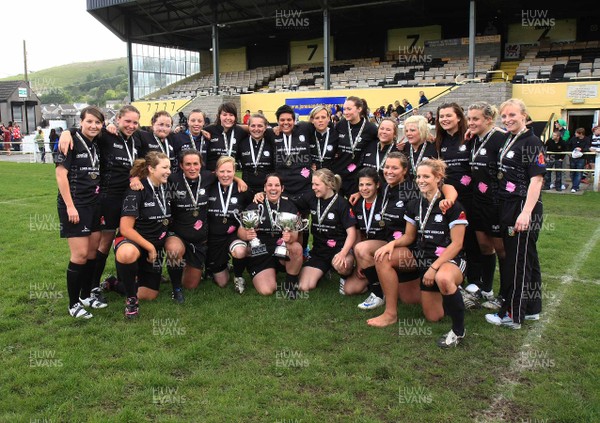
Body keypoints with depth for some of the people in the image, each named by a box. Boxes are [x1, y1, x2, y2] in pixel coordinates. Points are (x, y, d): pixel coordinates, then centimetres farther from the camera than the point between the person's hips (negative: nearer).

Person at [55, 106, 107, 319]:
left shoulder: (96, 144, 11)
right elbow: (60, 174, -14)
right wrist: (70, 206, -17)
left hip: (93, 204, 7)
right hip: (74, 205, -7)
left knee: (93, 251, 10)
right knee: (80, 254, -8)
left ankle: (86, 295, 25)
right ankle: (73, 304, 5)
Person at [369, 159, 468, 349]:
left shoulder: (452, 207, -11)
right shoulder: (414, 205, 6)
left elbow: (456, 244, -13)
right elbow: (409, 237, 11)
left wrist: (434, 267, -22)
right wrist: (392, 243, -11)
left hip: (449, 260, -7)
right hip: (423, 256, 7)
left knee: (442, 278, -40)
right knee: (383, 256, -11)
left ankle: (458, 329, -14)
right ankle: (391, 313, 1)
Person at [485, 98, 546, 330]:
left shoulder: (532, 142, -12)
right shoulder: (508, 141, 14)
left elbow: (536, 179, -19)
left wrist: (526, 212, -25)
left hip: (524, 208, -9)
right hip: (509, 206, 9)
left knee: (518, 261, -2)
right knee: (528, 260, 17)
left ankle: (512, 315, 8)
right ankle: (531, 309, 28)